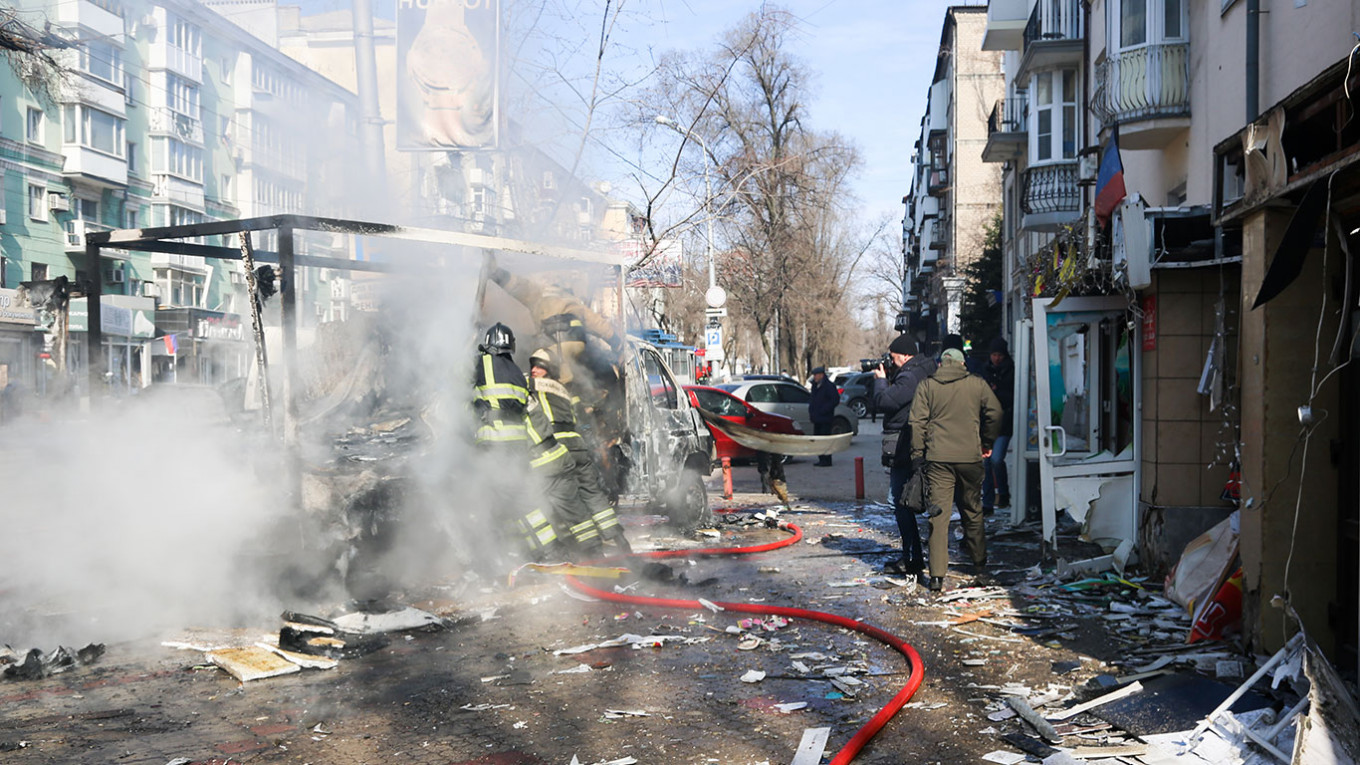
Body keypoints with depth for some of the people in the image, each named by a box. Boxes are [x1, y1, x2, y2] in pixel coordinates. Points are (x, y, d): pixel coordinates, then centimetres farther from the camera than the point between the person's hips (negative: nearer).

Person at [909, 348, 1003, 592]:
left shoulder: (927, 386, 4)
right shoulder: (977, 384, 5)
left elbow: (916, 421, -2)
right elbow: (995, 413, 4)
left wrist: (918, 454, 3)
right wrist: (987, 443, 16)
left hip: (938, 458, -1)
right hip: (970, 456, 1)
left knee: (939, 515, -1)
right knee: (972, 510, 18)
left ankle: (937, 575, -7)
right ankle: (979, 562, 33)